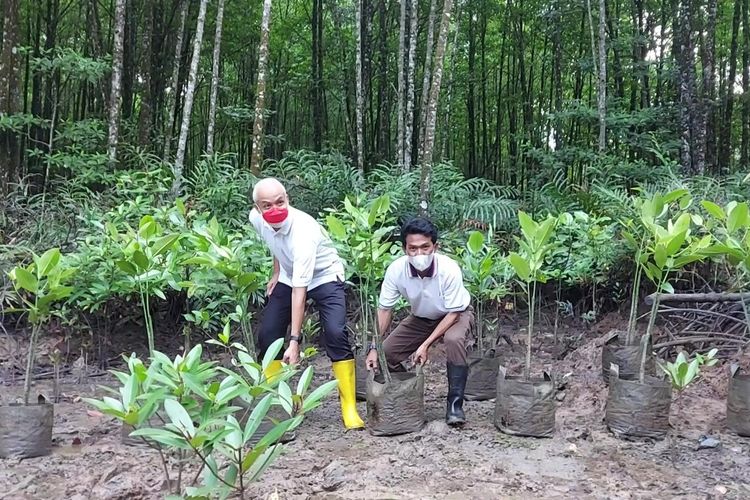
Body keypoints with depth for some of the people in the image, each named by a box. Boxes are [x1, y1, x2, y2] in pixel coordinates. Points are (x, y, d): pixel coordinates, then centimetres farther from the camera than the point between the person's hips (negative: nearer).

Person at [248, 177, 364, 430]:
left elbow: (300, 290, -41)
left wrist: (294, 341, -43)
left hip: (324, 277, -6)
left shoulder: (303, 231, -39)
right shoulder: (257, 219, -18)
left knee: (336, 334, -24)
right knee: (267, 334, -2)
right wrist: (277, 273, 11)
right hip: (288, 277, 6)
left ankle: (350, 408, -15)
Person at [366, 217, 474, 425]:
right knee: (387, 350, -9)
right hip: (420, 318, 4)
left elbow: (453, 313, -26)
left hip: (457, 313, -4)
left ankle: (455, 403, -19)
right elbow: (385, 309, -15)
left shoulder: (449, 269, -35)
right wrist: (374, 347, -22)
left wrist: (426, 345, -32)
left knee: (453, 340, -35)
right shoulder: (396, 270, -28)